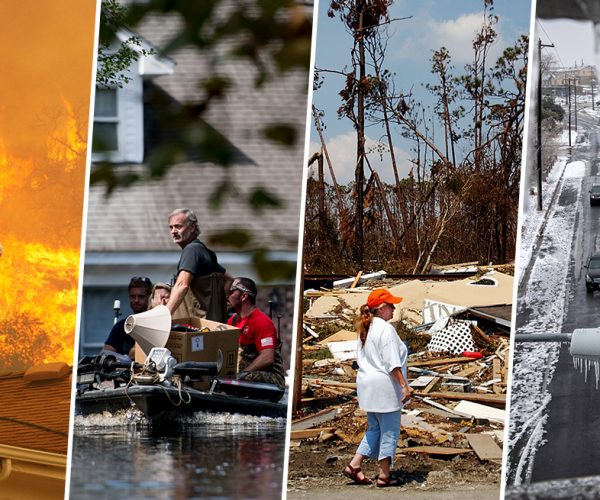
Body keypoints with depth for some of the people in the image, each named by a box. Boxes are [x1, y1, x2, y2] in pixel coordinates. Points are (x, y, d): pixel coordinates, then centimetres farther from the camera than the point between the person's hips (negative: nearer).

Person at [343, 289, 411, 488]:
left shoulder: (365, 329, 12)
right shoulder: (386, 329, -16)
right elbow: (392, 363, -20)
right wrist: (404, 385, -17)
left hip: (367, 385, 9)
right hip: (384, 386, -9)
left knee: (374, 428, 18)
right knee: (389, 430, 1)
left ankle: (354, 465, 11)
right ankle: (384, 475, 5)